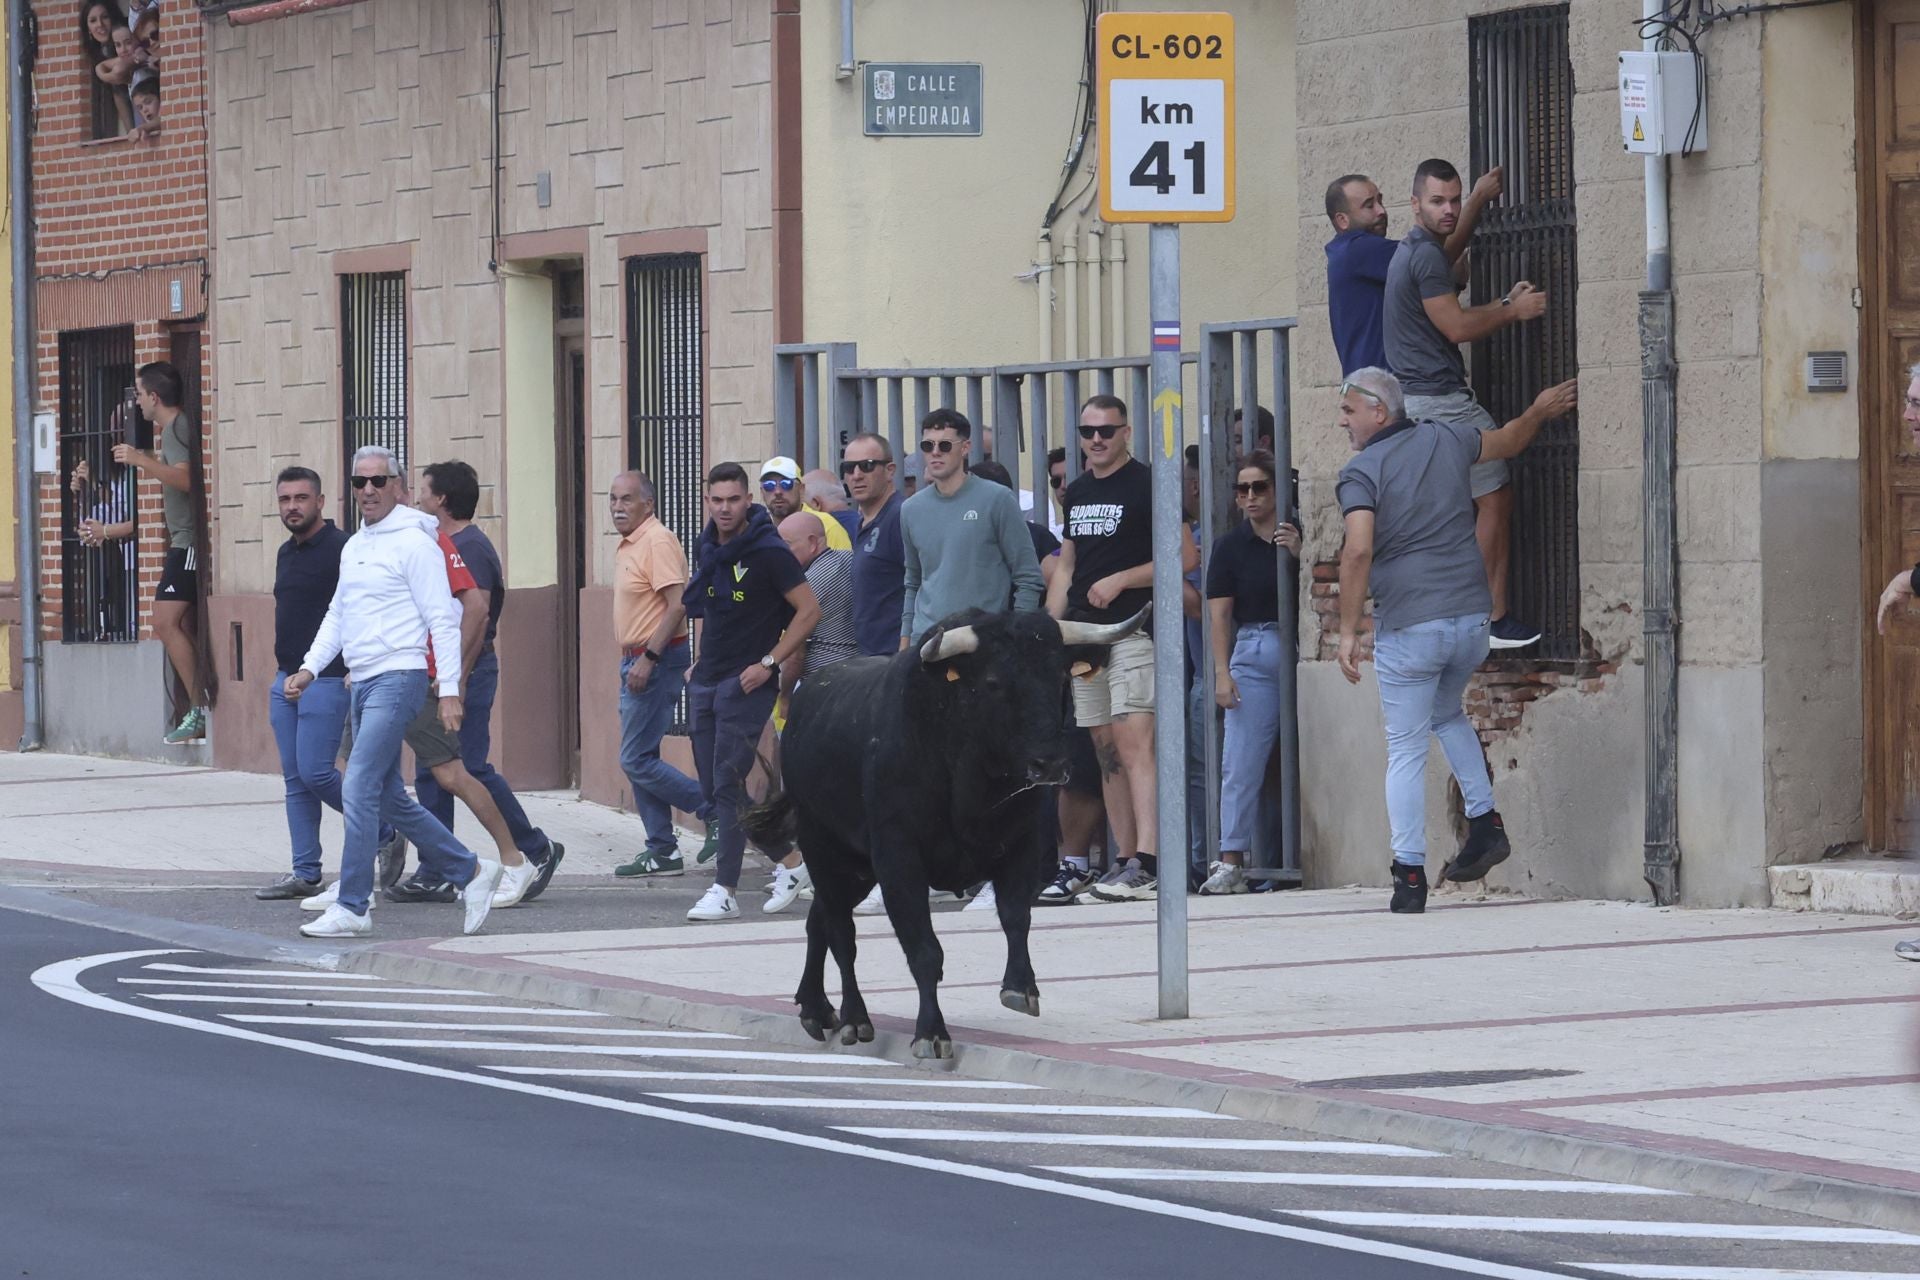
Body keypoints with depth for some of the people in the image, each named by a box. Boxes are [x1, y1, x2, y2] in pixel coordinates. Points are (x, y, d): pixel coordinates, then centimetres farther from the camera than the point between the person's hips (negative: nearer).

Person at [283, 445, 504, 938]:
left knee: (359, 789, -14)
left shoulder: (414, 543, -9)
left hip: (397, 678, -9)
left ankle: (351, 907, -12)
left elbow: (443, 620, -11)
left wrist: (450, 691, -16)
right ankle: (470, 872, 23)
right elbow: (337, 616, 25)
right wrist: (309, 668, 13)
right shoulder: (353, 547, 17)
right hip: (362, 683, 9)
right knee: (389, 797, 12)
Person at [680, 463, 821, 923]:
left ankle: (725, 891, -12)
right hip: (706, 679, 8)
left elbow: (809, 610, -12)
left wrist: (768, 663, -15)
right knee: (713, 788, 8)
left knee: (727, 784, -12)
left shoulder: (768, 552, -11)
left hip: (746, 683, -8)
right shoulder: (709, 547, 10)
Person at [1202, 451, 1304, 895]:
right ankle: (1230, 861, -7)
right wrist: (1222, 672, -4)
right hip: (1253, 653, 0)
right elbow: (1220, 613, 5)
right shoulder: (1230, 546, 8)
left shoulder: (1299, 537, 7)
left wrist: (1299, 556, -15)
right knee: (1242, 760, -5)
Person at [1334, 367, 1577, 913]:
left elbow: (1359, 550, -21)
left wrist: (1348, 630, -16)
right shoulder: (1447, 440, 8)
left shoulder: (1361, 473, -8)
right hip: (1471, 617, 5)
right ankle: (1485, 823, 19)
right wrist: (1539, 412, 47)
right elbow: (1508, 440, 27)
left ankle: (1410, 875, 0)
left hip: (1407, 627, -5)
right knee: (1447, 714, 31)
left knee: (1405, 750, 3)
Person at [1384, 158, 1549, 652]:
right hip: (1442, 399, -10)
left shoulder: (1409, 253, 18)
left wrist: (1505, 305, 13)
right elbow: (1457, 328, -15)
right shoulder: (1427, 255, -14)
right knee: (1495, 499, -5)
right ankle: (1495, 618, -4)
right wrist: (1513, 312, -2)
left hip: (1412, 401, 10)